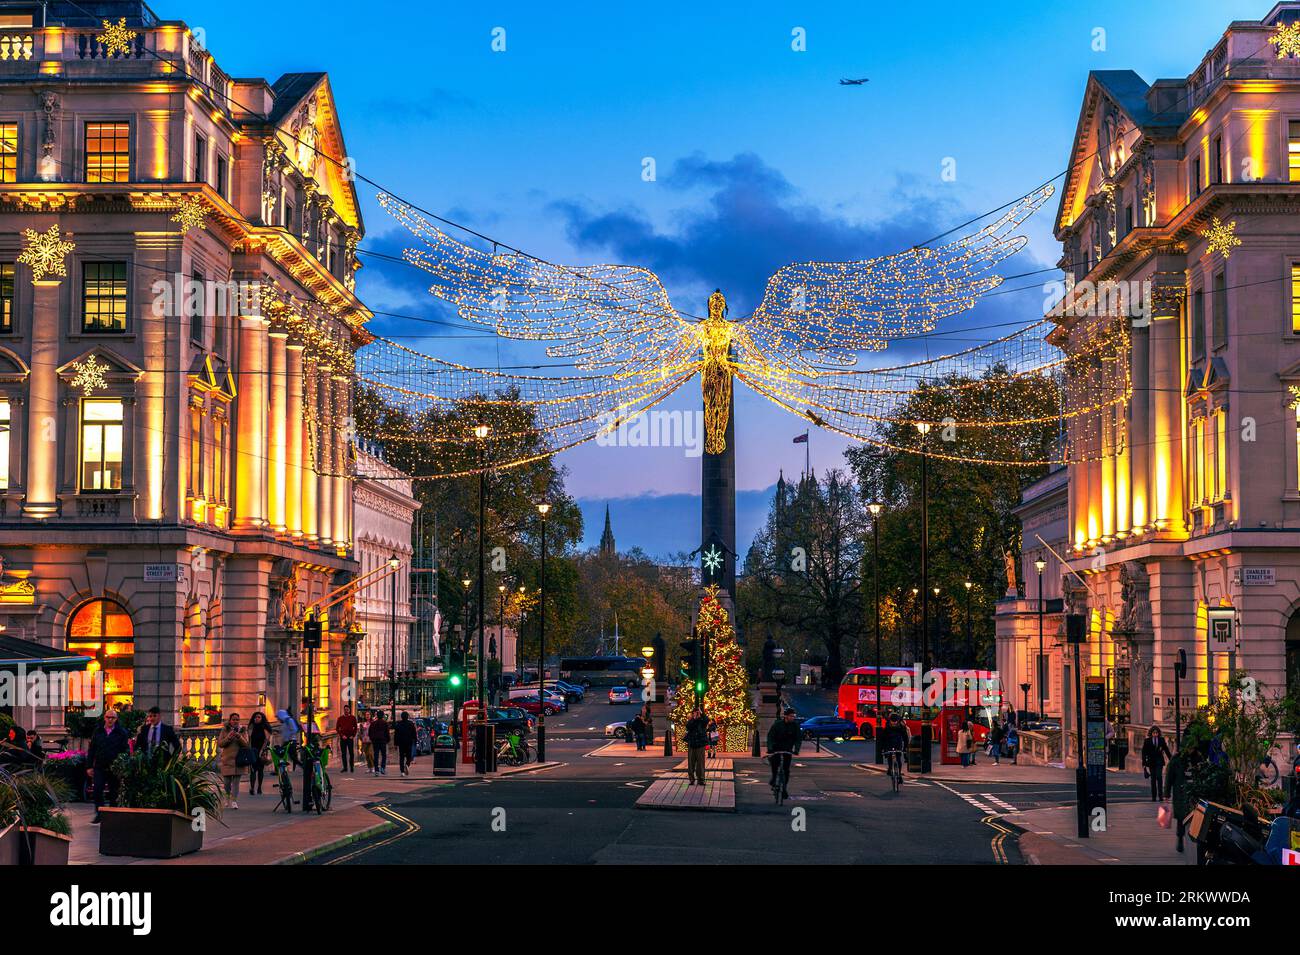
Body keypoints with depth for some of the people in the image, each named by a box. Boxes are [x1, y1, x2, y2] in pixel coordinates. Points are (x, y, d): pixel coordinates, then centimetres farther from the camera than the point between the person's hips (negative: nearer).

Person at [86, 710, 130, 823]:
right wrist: (89, 766, 5)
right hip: (99, 767, 1)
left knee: (114, 793, 5)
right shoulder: (98, 731, 8)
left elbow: (126, 750, 0)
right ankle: (99, 815, 0)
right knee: (97, 791, -8)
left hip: (115, 769, -1)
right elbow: (91, 749, 10)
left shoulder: (122, 733, 1)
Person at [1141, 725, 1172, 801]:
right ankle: (1153, 797, 9)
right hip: (1151, 762, 0)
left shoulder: (1161, 740, 4)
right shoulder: (1147, 741, 1)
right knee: (1153, 779, 4)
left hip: (1159, 761, 0)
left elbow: (1166, 750, 13)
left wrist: (1171, 760, 16)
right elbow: (1144, 752, 2)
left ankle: (1160, 795, -11)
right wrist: (1144, 764, -3)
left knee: (1159, 777, -14)